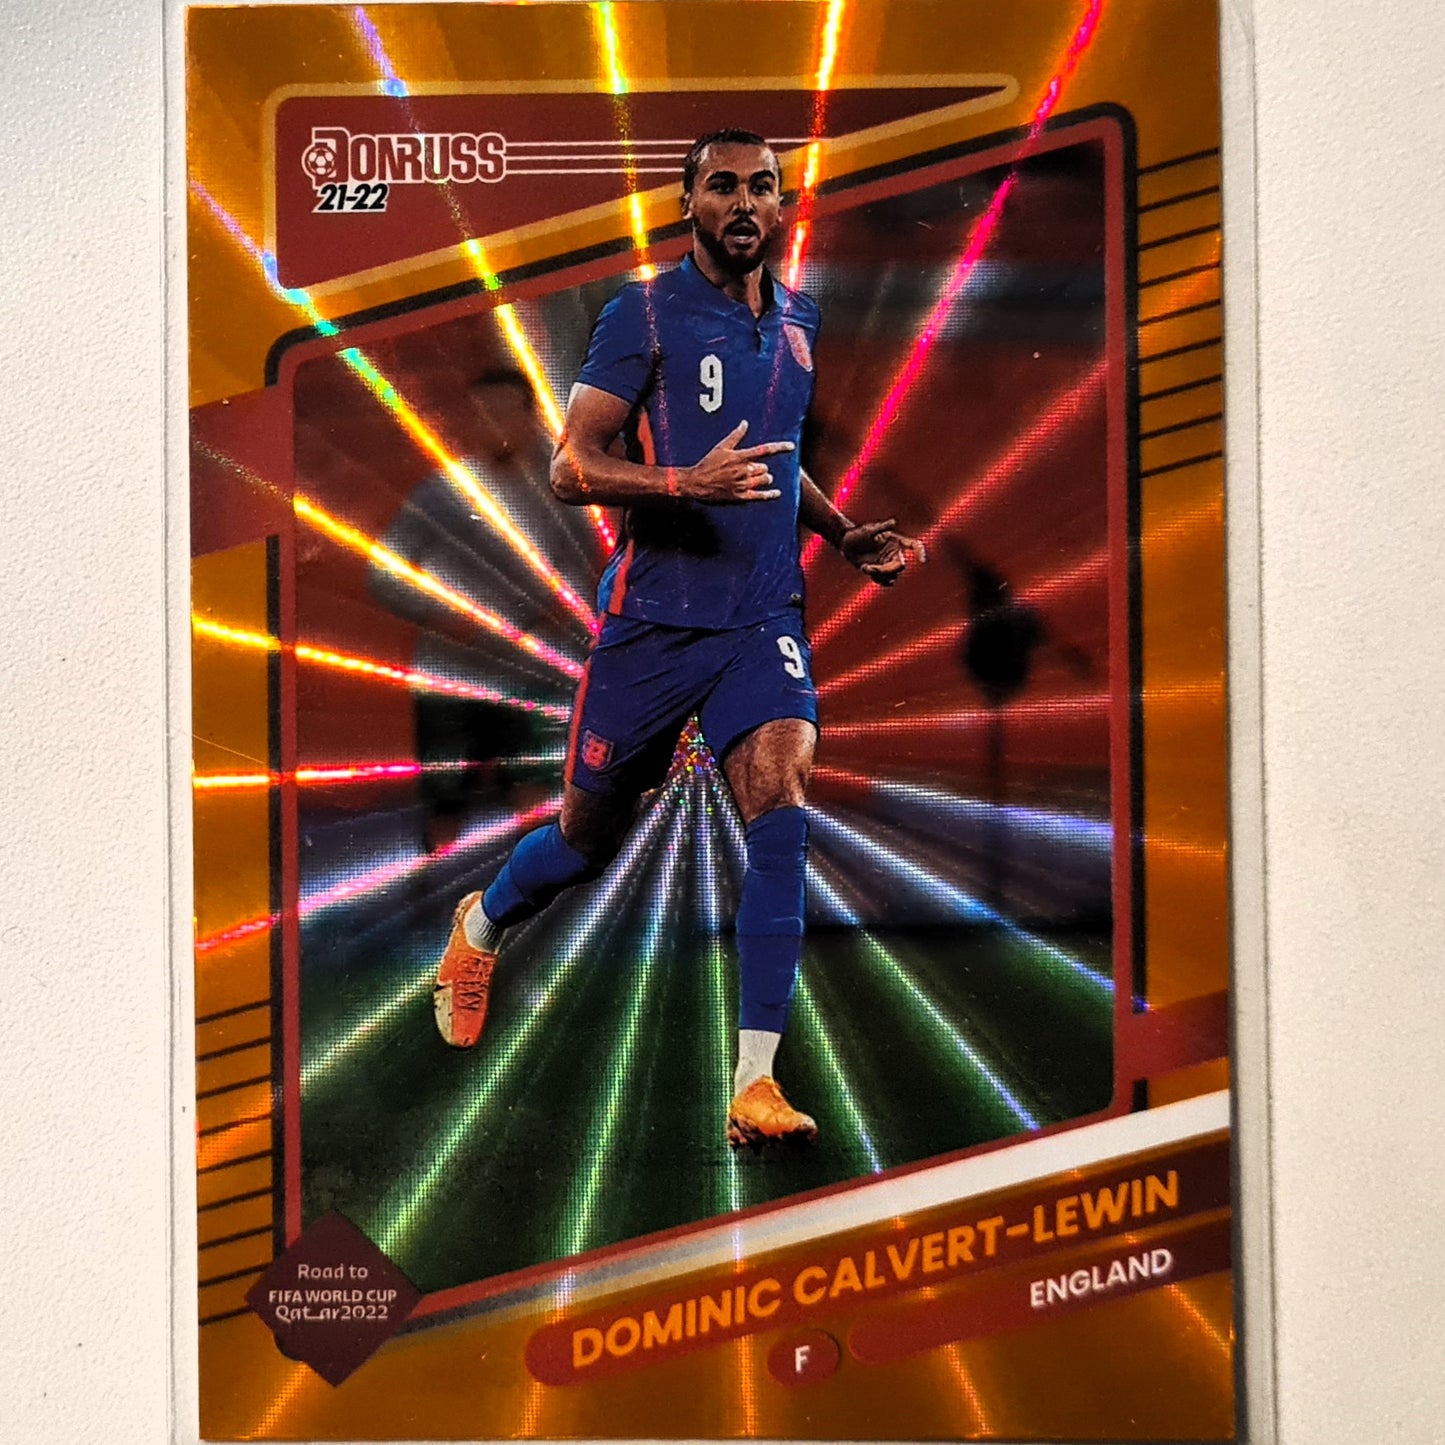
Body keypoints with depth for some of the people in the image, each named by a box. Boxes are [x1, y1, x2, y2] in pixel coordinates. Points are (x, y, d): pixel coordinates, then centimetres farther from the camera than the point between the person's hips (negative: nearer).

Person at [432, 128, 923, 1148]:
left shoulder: (799, 322, 14)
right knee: (590, 838, 9)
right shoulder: (645, 314, -5)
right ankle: (483, 927, 43)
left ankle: (754, 1083, -12)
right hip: (654, 614, -3)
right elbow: (570, 467, -11)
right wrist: (685, 482, -27)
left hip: (766, 615, 4)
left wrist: (845, 534, 14)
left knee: (782, 810, -18)